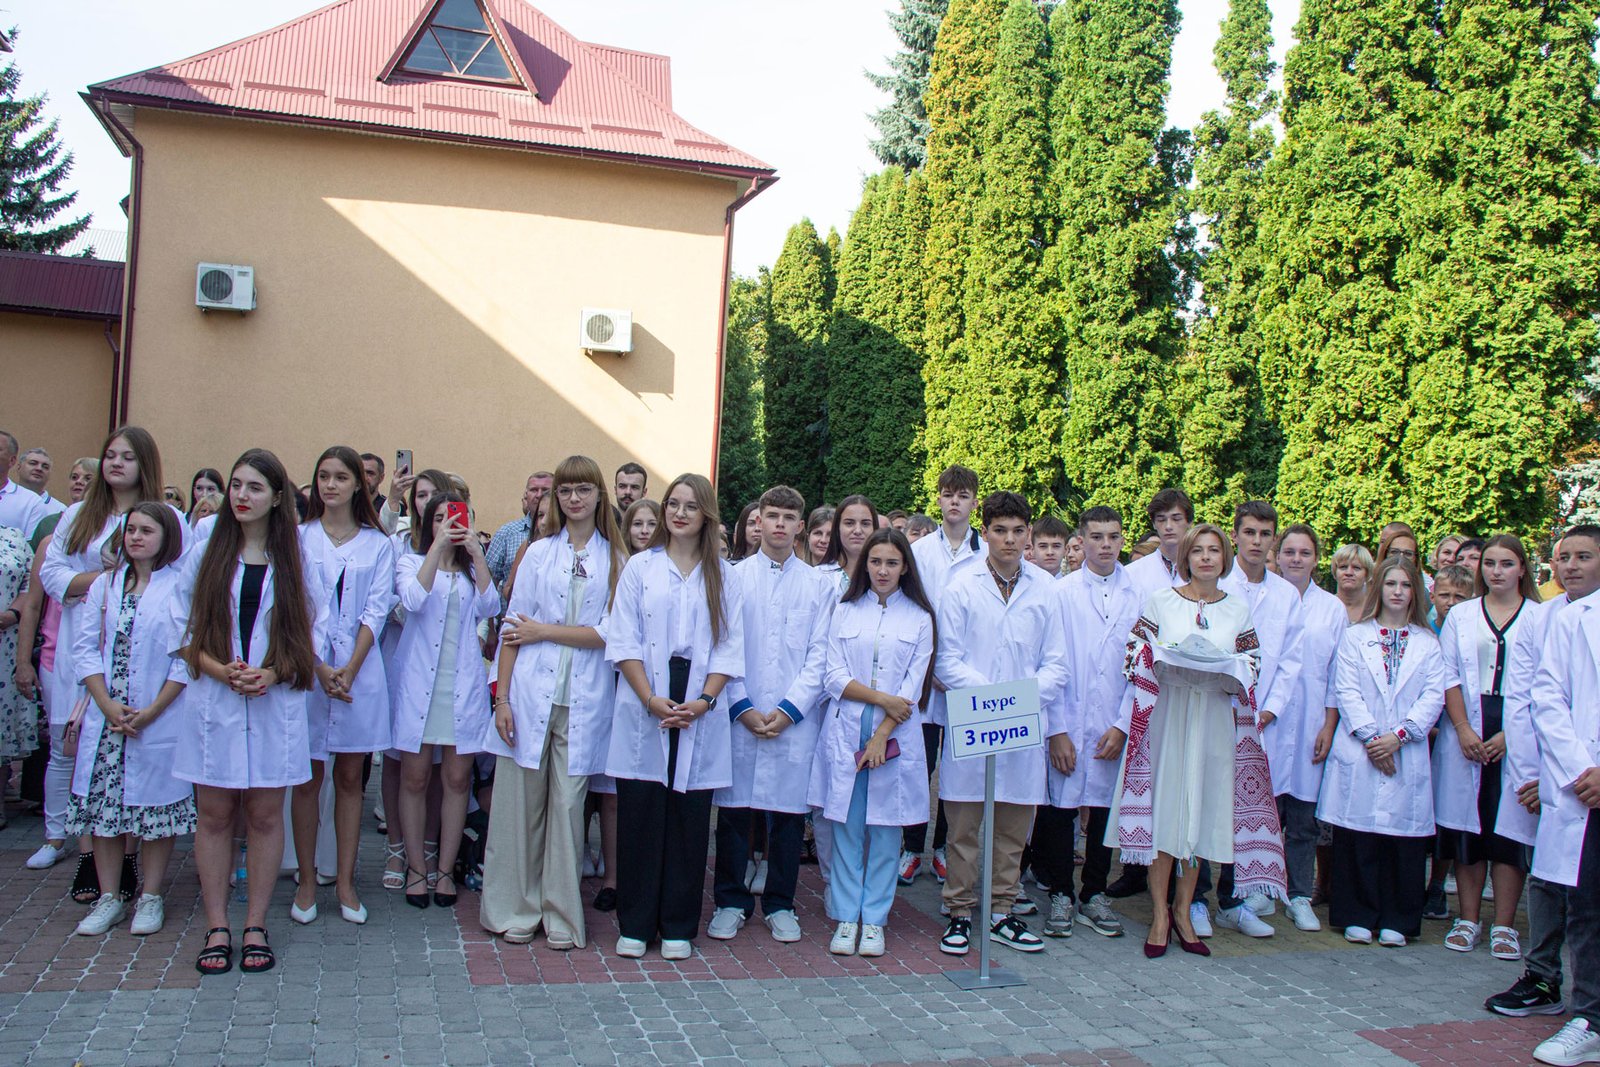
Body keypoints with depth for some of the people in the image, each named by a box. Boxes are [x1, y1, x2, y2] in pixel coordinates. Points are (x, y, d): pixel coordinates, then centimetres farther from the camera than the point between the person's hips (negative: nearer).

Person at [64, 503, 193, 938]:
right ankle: (109, 898, 20)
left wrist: (151, 711, -12)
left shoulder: (181, 586, -5)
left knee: (156, 802, 4)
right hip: (106, 717, 4)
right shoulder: (105, 585, 8)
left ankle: (151, 897, 17)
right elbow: (87, 648, 5)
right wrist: (108, 706, -7)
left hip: (160, 719, -4)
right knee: (102, 801, 7)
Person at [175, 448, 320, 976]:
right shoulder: (205, 555, 6)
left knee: (265, 815, 4)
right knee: (214, 814, 4)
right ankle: (216, 929, 14)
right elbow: (185, 631, 3)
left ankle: (255, 926, 15)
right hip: (212, 702, 1)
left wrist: (272, 673, -13)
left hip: (275, 703, 0)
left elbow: (309, 636, 3)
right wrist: (221, 670, -13)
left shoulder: (295, 561, 4)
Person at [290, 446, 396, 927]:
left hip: (359, 673, 1)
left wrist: (349, 670, -10)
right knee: (308, 778, 4)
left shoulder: (377, 544, 7)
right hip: (306, 668, -1)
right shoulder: (299, 538, 5)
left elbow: (376, 611, 1)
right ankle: (307, 882, 14)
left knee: (350, 778, 7)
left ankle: (346, 882, 15)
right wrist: (320, 667, -11)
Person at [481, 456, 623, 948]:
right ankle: (514, 909, 17)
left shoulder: (617, 560, 4)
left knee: (568, 804, 4)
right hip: (532, 692, 1)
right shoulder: (539, 552, 7)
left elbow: (610, 634, -4)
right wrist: (502, 696, -1)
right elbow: (513, 627, 5)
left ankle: (561, 915, 15)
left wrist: (543, 631, -6)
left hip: (585, 700, -1)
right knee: (521, 801, 4)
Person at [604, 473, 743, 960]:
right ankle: (635, 924, 13)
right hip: (643, 709, -1)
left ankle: (678, 927, 15)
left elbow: (729, 646, 4)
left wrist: (704, 701, -10)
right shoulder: (641, 567, 6)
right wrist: (652, 699, -12)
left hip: (699, 714, 1)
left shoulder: (723, 576, 9)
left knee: (689, 819, 4)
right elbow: (624, 641, 0)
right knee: (639, 815, 2)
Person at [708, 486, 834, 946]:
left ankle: (779, 904, 19)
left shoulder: (819, 584, 7)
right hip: (740, 716, 0)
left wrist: (789, 710, -8)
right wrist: (742, 708, -8)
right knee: (734, 809, 4)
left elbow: (820, 654, 3)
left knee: (789, 812, 5)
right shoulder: (734, 578, 6)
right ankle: (731, 902, 18)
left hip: (796, 719, 0)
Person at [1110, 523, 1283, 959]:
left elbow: (1251, 667, 10)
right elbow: (1136, 657, 1)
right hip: (1166, 714, -2)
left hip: (1214, 721, 2)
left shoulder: (1238, 608, 8)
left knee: (1202, 811, 5)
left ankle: (1183, 910, 17)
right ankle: (1160, 914, 6)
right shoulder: (1159, 600, 2)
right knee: (1164, 806, -4)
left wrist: (1227, 672, -10)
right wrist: (1168, 662, -16)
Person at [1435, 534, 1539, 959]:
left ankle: (1504, 925, 7)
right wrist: (1463, 729, -7)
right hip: (1466, 733, 2)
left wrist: (1510, 734, -11)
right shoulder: (1461, 615, 9)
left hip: (1516, 736, -2)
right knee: (1467, 824, 4)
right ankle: (1468, 920, 12)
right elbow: (1449, 677, 5)